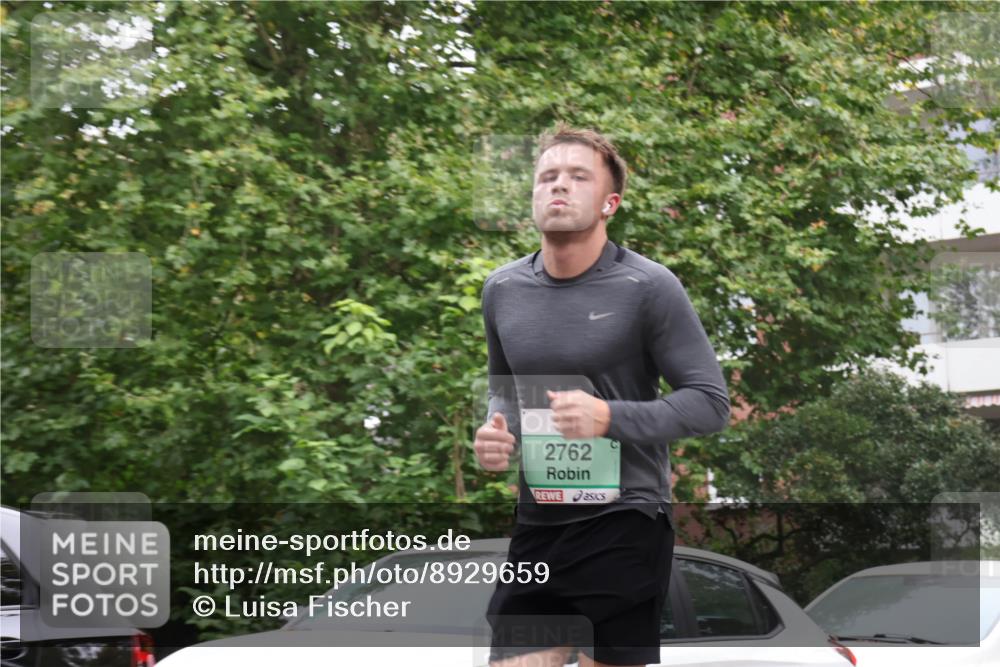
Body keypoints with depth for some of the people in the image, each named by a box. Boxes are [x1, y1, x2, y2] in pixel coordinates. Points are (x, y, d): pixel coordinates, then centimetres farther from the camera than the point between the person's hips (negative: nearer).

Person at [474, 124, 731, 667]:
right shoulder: (502, 290, 9)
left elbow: (711, 402, -8)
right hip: (536, 528, 5)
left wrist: (610, 418, -22)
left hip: (625, 526, -5)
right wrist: (497, 428, 2)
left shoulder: (647, 287, -8)